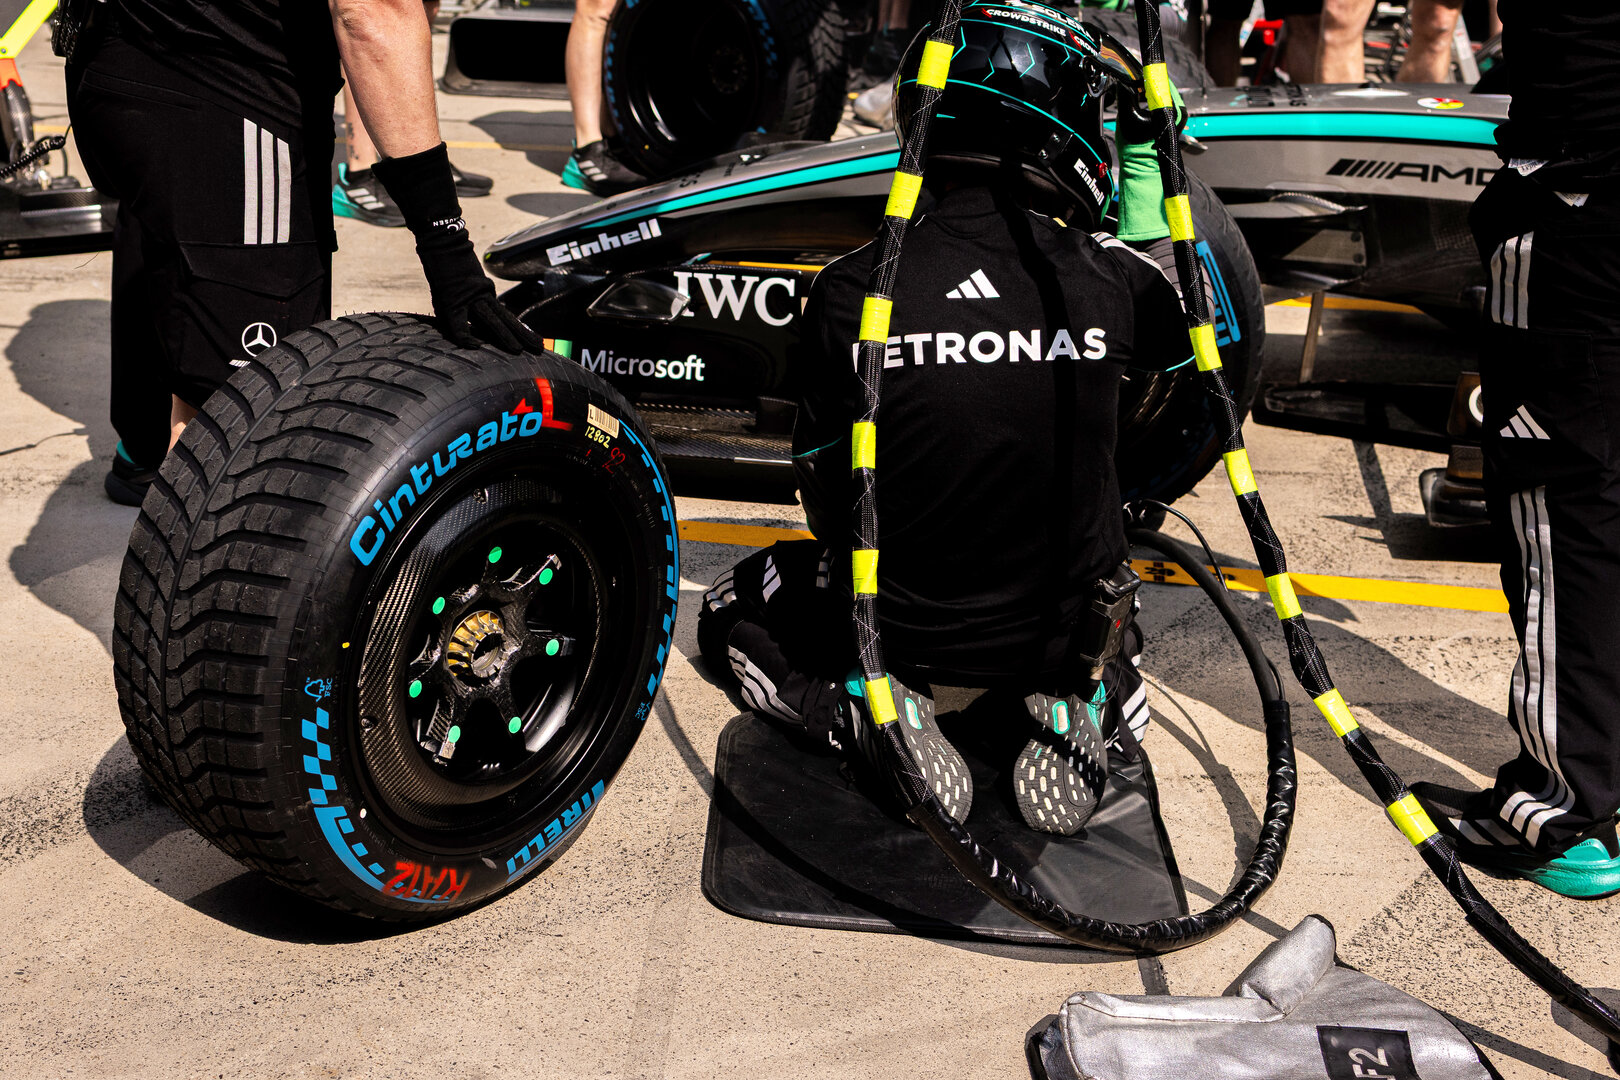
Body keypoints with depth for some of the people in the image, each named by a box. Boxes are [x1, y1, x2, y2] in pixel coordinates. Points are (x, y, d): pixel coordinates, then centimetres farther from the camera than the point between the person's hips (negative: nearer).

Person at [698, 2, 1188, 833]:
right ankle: (1086, 706, 5)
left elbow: (824, 491, -4)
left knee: (731, 613, 25)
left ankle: (871, 718, -3)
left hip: (905, 631, -1)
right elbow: (1180, 328, 12)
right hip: (1066, 629, 2)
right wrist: (1143, 152, 19)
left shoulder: (853, 290, -17)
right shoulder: (1104, 276, -14)